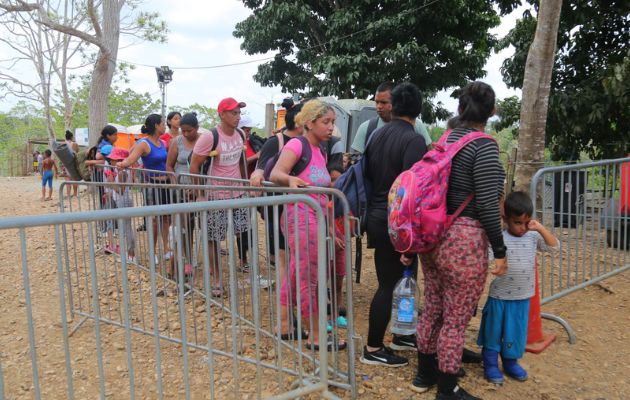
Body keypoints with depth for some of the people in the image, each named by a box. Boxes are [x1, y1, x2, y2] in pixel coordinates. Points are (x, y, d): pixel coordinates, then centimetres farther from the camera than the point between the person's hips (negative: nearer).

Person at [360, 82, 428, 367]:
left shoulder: (377, 135, 9)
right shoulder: (414, 140, -15)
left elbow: (368, 176, 13)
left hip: (377, 216, 8)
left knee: (404, 279, 19)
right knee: (390, 285, 2)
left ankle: (402, 335, 32)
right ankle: (373, 349, 14)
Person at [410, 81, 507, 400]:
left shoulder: (445, 139, 10)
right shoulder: (484, 145, -12)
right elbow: (487, 204, -16)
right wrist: (500, 250, -8)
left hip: (432, 235, 8)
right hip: (463, 240, -7)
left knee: (432, 308, 19)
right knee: (456, 319, 6)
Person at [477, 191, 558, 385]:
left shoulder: (533, 237, 2)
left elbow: (554, 246, -1)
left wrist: (540, 228, -10)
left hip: (523, 297, 4)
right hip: (499, 296, -4)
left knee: (516, 332, 16)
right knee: (494, 331, 9)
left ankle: (510, 362, 35)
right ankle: (490, 365, 24)